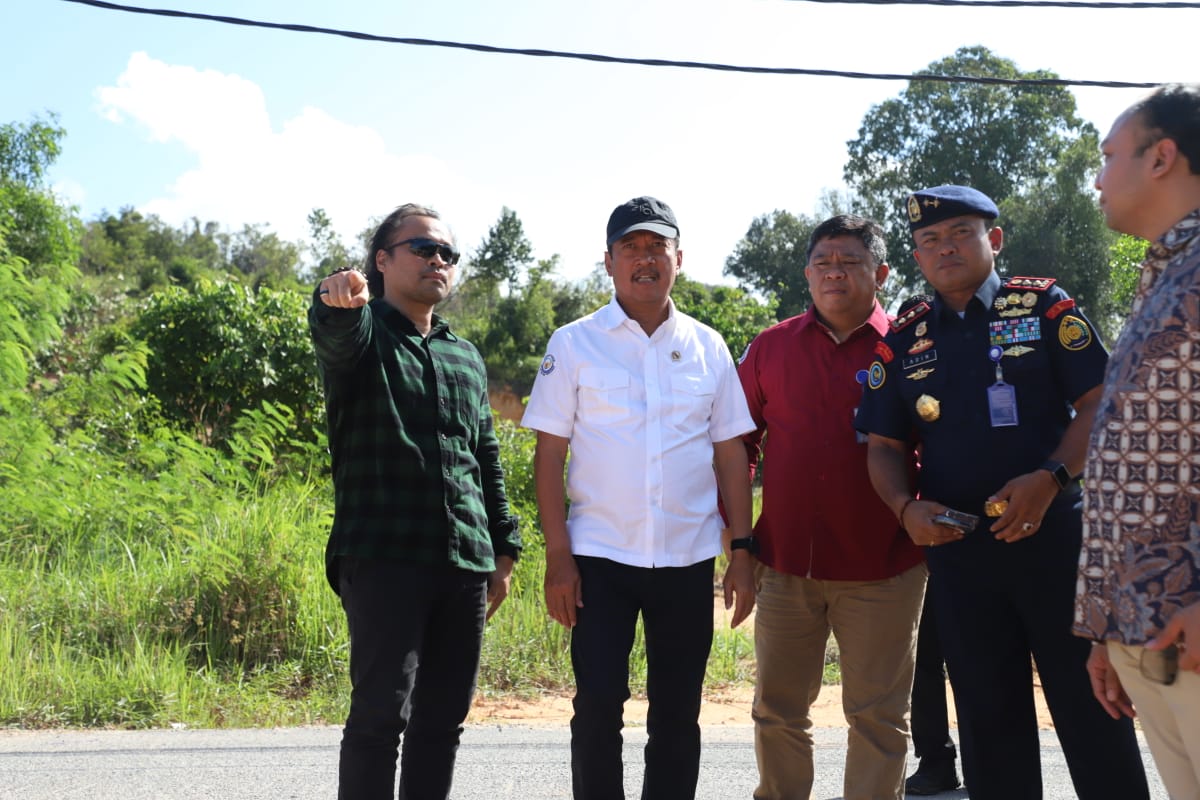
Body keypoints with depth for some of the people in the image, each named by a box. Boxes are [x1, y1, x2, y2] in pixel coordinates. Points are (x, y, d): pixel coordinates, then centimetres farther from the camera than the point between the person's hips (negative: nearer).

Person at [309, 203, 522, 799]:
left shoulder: (466, 357, 19)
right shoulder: (362, 331, 2)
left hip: (465, 562, 6)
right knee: (380, 715, -9)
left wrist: (503, 548, 15)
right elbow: (335, 336, -24)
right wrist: (338, 301, -48)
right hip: (383, 558, -6)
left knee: (443, 718, 9)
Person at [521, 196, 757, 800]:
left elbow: (730, 454, 8)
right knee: (597, 710, 2)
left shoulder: (708, 348, 6)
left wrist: (742, 551, 2)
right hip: (600, 561, -2)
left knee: (677, 716, 10)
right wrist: (557, 557, -7)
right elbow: (549, 456, -2)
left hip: (689, 562, 2)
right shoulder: (574, 344, 0)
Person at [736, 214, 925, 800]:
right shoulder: (771, 347, 7)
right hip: (785, 561, 3)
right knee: (777, 709, 12)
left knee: (878, 715, 7)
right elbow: (740, 440, 11)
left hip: (881, 567, -2)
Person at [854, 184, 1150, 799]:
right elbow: (884, 445, 12)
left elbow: (1098, 404, -3)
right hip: (956, 547, 3)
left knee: (1090, 702, 2)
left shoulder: (1045, 305, 2)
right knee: (988, 713, 11)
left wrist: (1051, 478, -18)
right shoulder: (902, 342, 10)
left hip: (1055, 534, -2)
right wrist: (906, 506, -7)